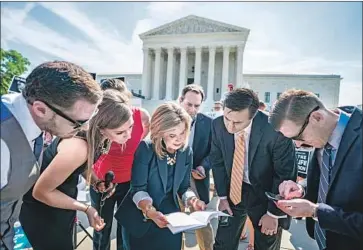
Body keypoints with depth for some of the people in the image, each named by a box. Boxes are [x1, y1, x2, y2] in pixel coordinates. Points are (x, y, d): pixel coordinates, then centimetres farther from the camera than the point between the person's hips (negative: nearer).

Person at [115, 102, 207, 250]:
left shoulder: (186, 152, -8)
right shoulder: (145, 150, -22)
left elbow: (183, 187, -1)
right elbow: (138, 189, -21)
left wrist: (192, 199, -21)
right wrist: (150, 211, -37)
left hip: (171, 216, 4)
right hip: (142, 218, -3)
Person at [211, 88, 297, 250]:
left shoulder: (275, 130, -28)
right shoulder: (218, 125, -16)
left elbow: (285, 175, -17)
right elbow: (217, 161, -1)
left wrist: (273, 213, -10)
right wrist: (222, 196, 1)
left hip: (266, 194, -2)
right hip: (233, 190, 3)